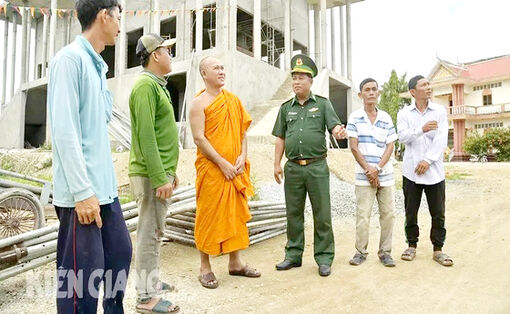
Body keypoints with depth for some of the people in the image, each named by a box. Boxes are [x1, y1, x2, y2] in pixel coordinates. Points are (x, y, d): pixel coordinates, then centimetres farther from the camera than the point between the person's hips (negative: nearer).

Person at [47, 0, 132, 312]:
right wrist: (83, 192, -19)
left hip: (105, 187, 9)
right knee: (82, 277, 0)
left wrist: (103, 183, 16)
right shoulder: (70, 59, -10)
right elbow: (65, 131, -17)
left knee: (121, 254, 18)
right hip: (83, 192, -9)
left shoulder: (98, 65, 15)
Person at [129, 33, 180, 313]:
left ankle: (151, 281, 31)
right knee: (149, 233, -2)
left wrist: (170, 171, 19)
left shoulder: (157, 85, 18)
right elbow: (146, 136, -21)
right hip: (152, 174, -10)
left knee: (155, 231, 17)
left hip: (161, 171, 10)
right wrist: (159, 178, -23)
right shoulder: (146, 85, -13)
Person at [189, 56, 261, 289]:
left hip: (236, 169, 6)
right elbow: (199, 139, -12)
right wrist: (222, 163, -15)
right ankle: (205, 268, 14)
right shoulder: (199, 103, -4)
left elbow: (242, 131, 15)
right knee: (208, 216, 1)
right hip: (211, 169, -6)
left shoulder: (234, 101, 14)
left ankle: (235, 262, 25)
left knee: (236, 215, 11)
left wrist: (242, 156, -1)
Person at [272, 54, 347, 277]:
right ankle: (293, 255, 23)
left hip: (317, 167, -2)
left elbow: (334, 126, -4)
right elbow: (280, 138, 13)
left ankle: (324, 258, 14)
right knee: (293, 213, 10)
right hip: (293, 168, 3)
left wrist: (339, 131, -29)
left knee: (322, 214, 2)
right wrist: (277, 164, 6)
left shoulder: (322, 104, 7)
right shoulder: (286, 107, 14)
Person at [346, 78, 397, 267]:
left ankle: (385, 252, 17)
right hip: (364, 176, -3)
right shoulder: (355, 117, 1)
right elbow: (354, 147, -4)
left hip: (386, 175, 3)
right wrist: (368, 170, -8)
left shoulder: (386, 118, 9)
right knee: (363, 215, -1)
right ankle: (360, 251, 12)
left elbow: (390, 146, 4)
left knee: (388, 213, 5)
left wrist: (377, 169, -9)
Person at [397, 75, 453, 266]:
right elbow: (402, 136, -9)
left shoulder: (440, 111, 5)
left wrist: (427, 160, -13)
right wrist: (422, 129, -24)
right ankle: (412, 245, 22)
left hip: (434, 170, 0)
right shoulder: (404, 113, 5)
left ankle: (438, 249, 17)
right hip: (411, 170, 0)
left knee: (438, 213, 4)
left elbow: (441, 139, -4)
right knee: (410, 212, 7)